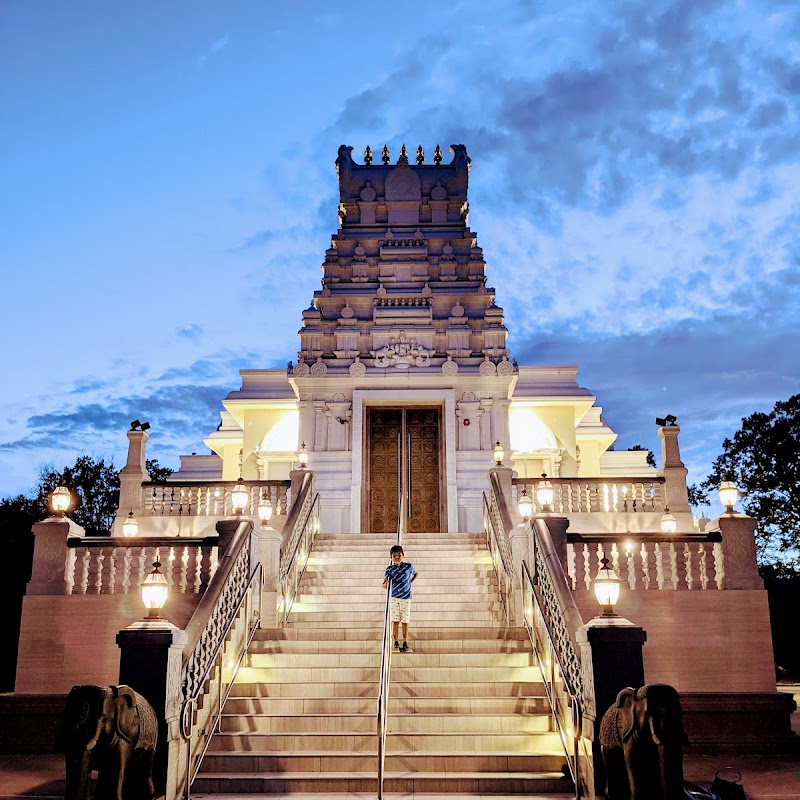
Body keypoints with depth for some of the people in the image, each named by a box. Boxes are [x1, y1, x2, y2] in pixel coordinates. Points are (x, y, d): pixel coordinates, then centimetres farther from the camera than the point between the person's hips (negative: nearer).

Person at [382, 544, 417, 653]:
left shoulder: (408, 566, 0)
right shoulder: (389, 569, -1)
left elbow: (415, 574, 20)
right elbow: (385, 580, -7)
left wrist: (410, 582, 6)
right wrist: (385, 584, -30)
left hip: (406, 597, 0)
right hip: (394, 597, 0)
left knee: (405, 622, 4)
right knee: (395, 621, 1)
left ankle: (405, 644, 11)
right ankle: (396, 644, 7)